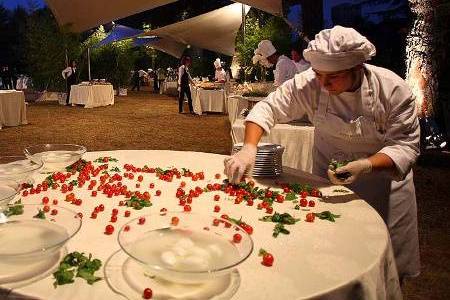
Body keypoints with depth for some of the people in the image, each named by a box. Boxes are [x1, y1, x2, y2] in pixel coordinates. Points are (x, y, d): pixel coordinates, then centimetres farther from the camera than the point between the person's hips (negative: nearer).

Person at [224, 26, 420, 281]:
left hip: (382, 172, -1)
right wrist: (249, 148, -34)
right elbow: (268, 108, -17)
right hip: (328, 175, 2)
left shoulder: (395, 90, -25)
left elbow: (405, 145, -22)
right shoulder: (309, 84, -21)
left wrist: (365, 165, -41)